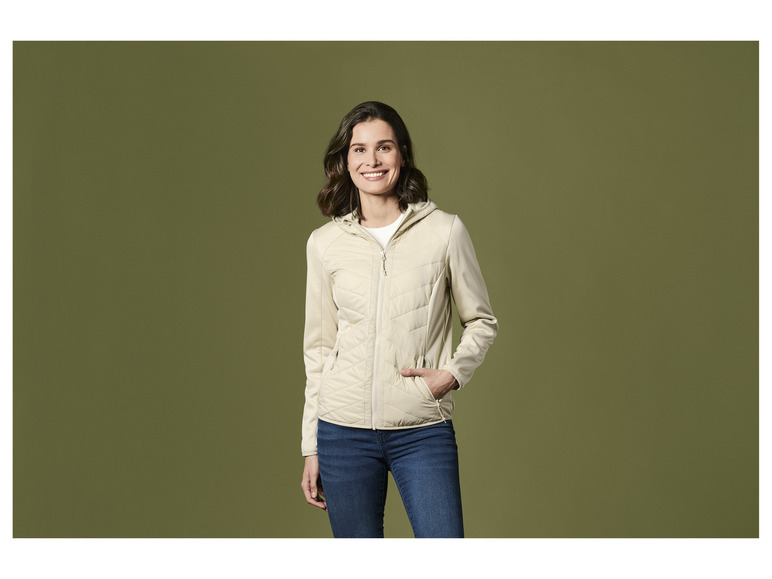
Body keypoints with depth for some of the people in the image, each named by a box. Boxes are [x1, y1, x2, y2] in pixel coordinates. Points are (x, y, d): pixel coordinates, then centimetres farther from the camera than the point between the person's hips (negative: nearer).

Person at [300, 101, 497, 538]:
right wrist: (311, 449, 10)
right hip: (344, 430, 2)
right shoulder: (325, 244, 4)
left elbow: (483, 321, 10)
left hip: (424, 431, -1)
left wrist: (453, 373, -8)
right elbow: (319, 349, 10)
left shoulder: (445, 231, -1)